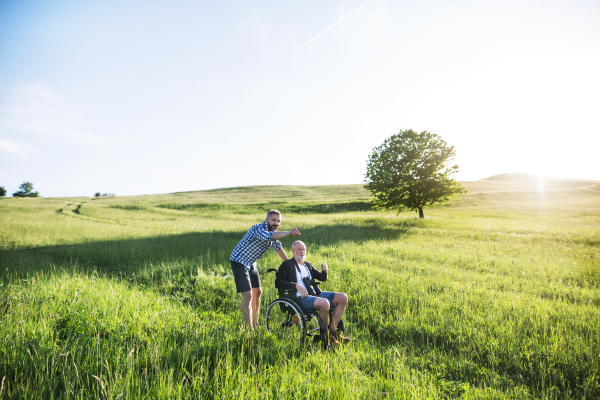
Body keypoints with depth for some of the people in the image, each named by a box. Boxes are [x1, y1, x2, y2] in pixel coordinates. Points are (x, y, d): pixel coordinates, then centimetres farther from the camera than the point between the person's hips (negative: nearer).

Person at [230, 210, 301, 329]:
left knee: (257, 292, 15)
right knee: (248, 295, -15)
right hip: (239, 262, -9)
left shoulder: (273, 232, 2)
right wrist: (288, 233, -60)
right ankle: (249, 328, -6)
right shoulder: (258, 229, -26)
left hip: (252, 263, 9)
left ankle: (255, 324, 30)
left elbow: (278, 247, 18)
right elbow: (268, 236, -49)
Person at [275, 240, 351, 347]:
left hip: (314, 294, 8)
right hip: (299, 298, -7)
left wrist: (324, 270, 0)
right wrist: (296, 285, -21)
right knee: (324, 303, -35)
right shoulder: (287, 265, 4)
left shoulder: (308, 265, 25)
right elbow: (278, 283, -9)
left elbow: (323, 278, 24)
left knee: (343, 298, -7)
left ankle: (332, 330, -4)